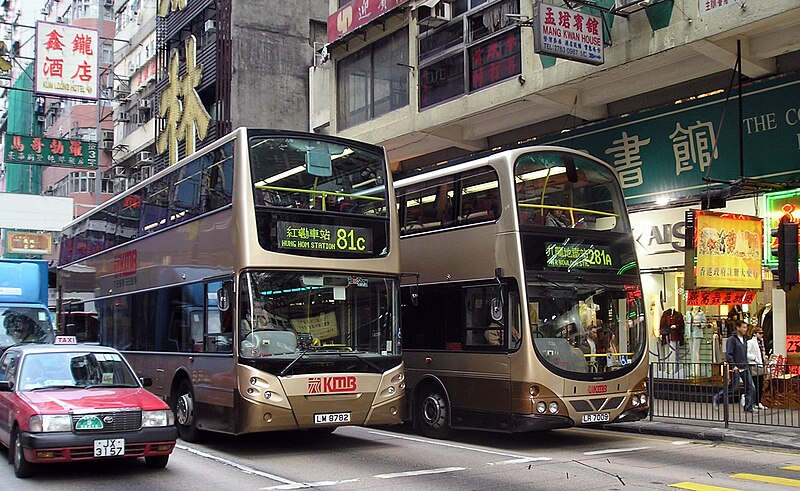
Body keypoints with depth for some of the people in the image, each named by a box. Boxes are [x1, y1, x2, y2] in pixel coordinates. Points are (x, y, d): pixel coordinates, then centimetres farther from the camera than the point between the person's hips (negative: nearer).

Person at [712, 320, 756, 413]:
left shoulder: (744, 339, 13)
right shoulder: (732, 339, -11)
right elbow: (728, 354, -15)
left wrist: (747, 365, 14)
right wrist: (733, 366, -21)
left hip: (745, 368, 7)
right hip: (736, 369, -7)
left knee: (751, 388, -1)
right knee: (734, 388, -1)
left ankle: (748, 407, 6)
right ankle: (716, 398, 16)